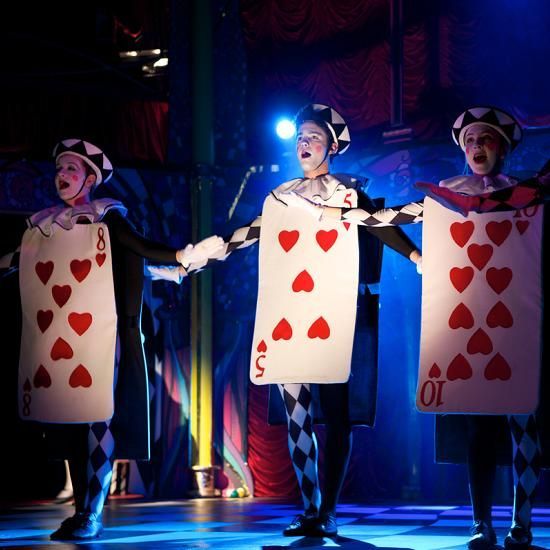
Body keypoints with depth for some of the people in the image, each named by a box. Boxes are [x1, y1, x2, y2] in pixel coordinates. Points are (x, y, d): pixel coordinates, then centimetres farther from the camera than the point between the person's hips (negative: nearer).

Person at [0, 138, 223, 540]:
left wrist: (184, 256, -26)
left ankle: (92, 514, -7)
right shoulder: (44, 225, 15)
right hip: (52, 340, 5)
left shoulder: (106, 219, 0)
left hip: (95, 337, -5)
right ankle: (81, 509, 9)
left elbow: (143, 249, -11)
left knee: (97, 420, -9)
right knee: (63, 420, 3)